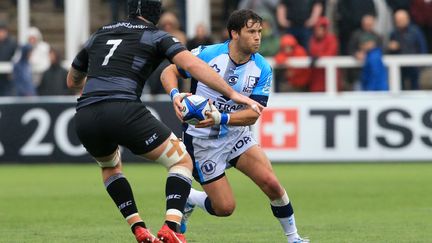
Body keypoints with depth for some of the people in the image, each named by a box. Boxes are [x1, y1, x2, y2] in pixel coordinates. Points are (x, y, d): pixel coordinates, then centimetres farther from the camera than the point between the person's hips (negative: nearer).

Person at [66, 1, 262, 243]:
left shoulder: (99, 35, 26)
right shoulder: (156, 37, 13)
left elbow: (72, 81, 40)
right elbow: (192, 64, -5)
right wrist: (232, 93, -4)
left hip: (84, 117, 5)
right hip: (124, 112, -5)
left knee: (110, 165, 37)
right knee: (182, 161, 13)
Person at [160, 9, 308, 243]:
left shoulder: (262, 69, -10)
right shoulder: (207, 54, -17)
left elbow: (253, 113, -14)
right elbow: (168, 72, -7)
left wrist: (221, 118, -31)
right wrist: (175, 95, -29)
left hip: (236, 134, 3)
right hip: (203, 141, -3)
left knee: (271, 183, -16)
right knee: (224, 208, -5)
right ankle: (186, 199, 27)